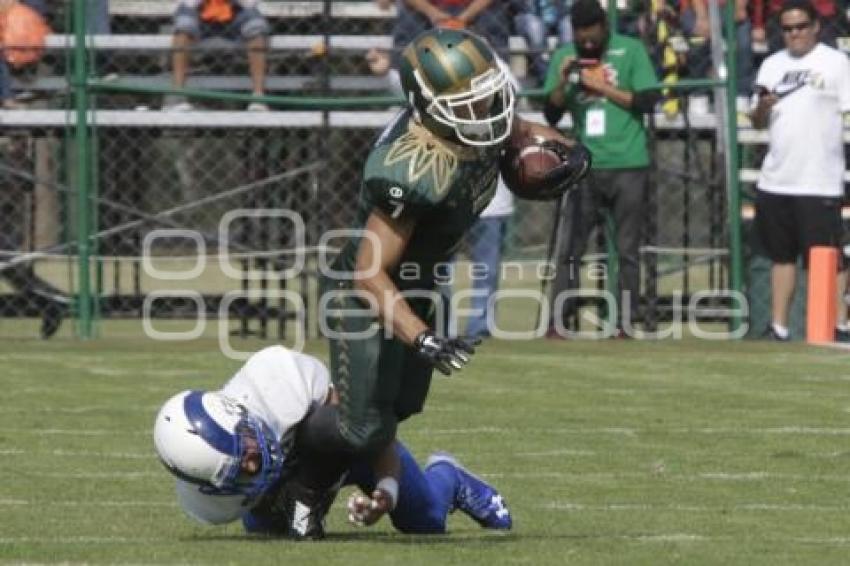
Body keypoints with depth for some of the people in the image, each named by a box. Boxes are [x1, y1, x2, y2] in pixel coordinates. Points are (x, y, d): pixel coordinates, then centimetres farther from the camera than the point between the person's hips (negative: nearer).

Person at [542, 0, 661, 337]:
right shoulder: (564, 57, 8)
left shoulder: (630, 51, 1)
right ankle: (557, 322, -6)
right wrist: (561, 83, -10)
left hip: (628, 167, -2)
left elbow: (647, 101, -5)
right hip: (585, 167, 2)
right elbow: (552, 116, 7)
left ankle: (625, 323, 5)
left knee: (627, 249, 2)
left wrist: (602, 87, -10)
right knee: (570, 248, -5)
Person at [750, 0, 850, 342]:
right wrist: (763, 106, -8)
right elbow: (759, 122, 15)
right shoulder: (772, 65, 13)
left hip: (820, 182, -5)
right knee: (781, 255, 9)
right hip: (776, 181, 5)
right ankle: (778, 327, 13)